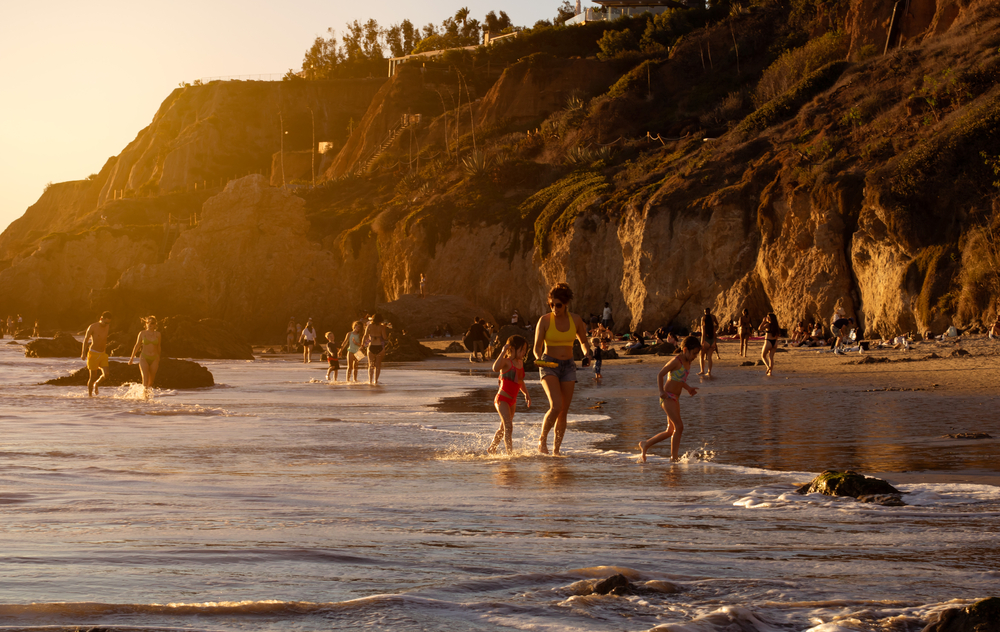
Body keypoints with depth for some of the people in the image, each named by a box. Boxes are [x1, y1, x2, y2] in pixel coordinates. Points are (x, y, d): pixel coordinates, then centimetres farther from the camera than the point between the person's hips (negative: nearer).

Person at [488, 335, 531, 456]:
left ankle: (491, 449, 37)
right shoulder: (506, 362, -16)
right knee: (508, 426, -17)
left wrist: (526, 394, 24)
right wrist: (503, 352, -40)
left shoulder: (520, 362, 9)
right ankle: (510, 453, -19)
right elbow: (495, 368, -39)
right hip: (502, 399, -9)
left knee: (503, 428, 20)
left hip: (512, 400, 9)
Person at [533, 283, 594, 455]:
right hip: (549, 366, -4)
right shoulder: (544, 320, -8)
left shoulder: (575, 320, 0)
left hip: (568, 366, 4)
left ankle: (556, 450, 16)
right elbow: (537, 347, -8)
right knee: (556, 406, -23)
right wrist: (539, 358, -30)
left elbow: (583, 341, 16)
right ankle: (542, 439, -3)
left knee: (563, 412, 4)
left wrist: (588, 354, -4)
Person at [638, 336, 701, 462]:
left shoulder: (687, 361, 11)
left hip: (675, 398, 10)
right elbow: (660, 374, -17)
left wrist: (689, 389, 17)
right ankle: (674, 457, -10)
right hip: (668, 397, -10)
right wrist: (661, 391, -27)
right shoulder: (676, 361, -16)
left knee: (671, 431, 14)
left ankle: (645, 445, 27)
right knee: (679, 426, -15)